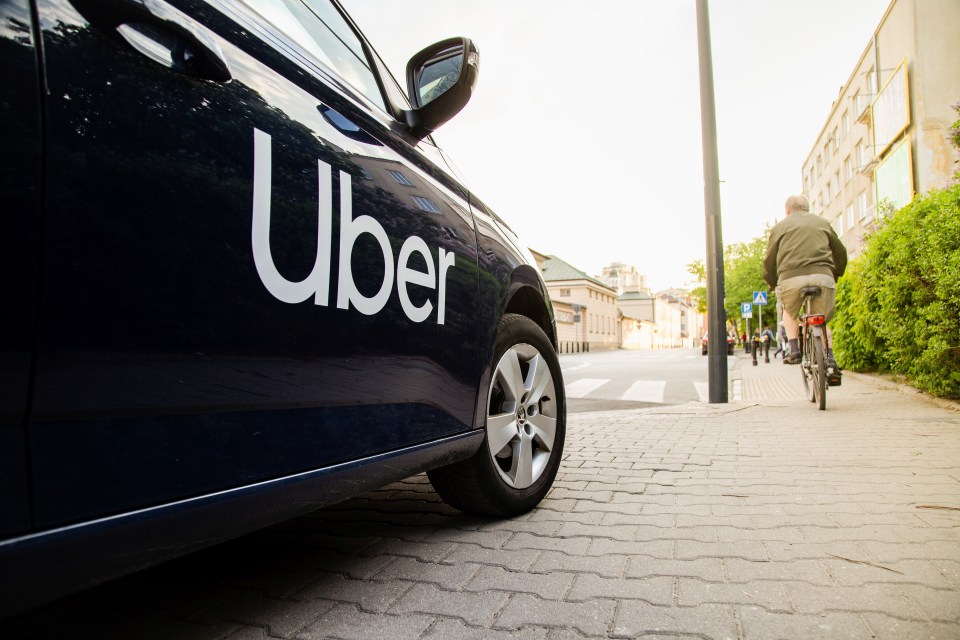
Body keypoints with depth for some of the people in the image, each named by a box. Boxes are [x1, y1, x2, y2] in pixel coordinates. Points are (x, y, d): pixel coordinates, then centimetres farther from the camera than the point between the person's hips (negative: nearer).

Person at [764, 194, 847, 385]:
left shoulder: (779, 227, 20)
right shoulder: (822, 223, 26)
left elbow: (769, 262, 15)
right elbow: (840, 252, 30)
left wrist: (772, 283, 30)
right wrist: (835, 275, 44)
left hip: (791, 278, -1)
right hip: (823, 276, 2)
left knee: (790, 313, 28)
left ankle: (794, 349, 12)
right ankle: (830, 361, 5)